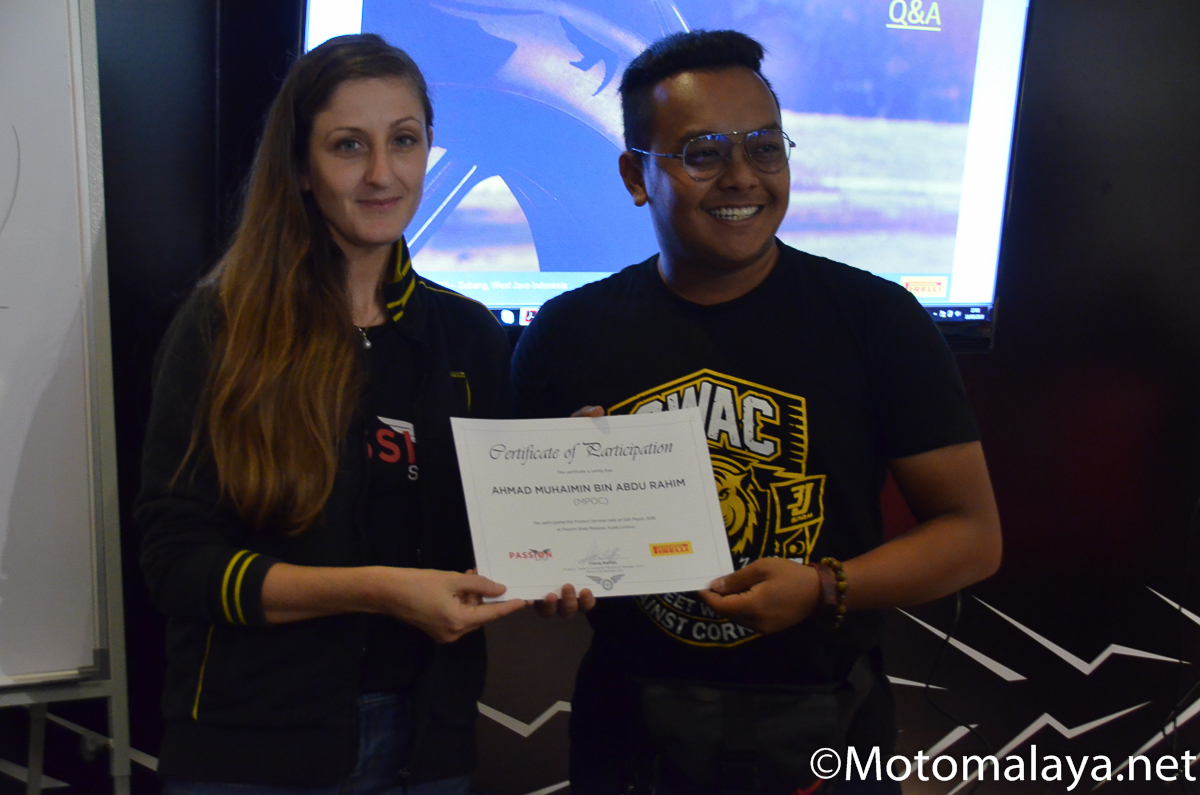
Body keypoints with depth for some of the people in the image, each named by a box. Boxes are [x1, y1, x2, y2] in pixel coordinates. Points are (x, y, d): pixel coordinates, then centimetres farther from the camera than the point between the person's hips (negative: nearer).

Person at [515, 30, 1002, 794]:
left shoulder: (875, 320, -7)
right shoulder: (569, 334, -2)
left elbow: (972, 532, -4)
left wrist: (826, 588, -17)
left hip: (819, 729, -1)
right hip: (630, 726, 2)